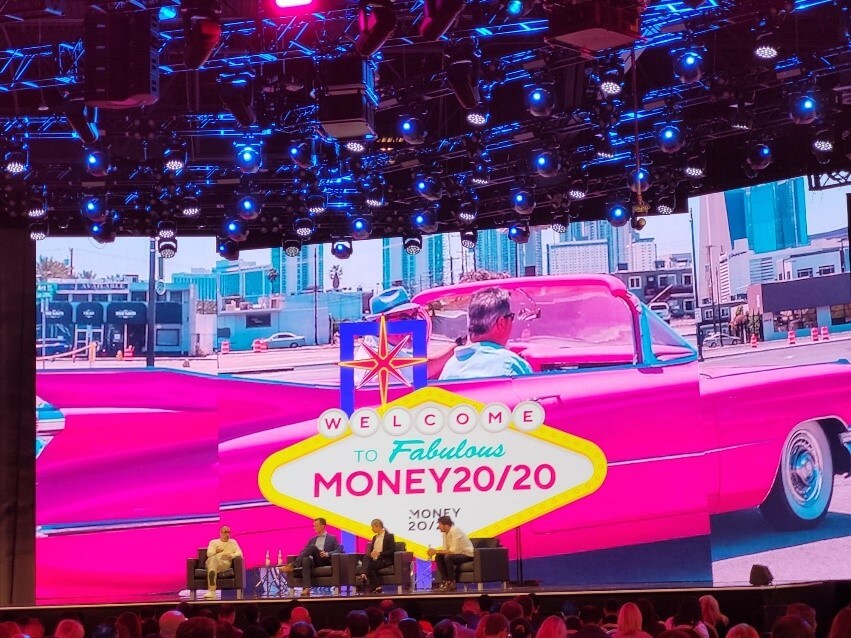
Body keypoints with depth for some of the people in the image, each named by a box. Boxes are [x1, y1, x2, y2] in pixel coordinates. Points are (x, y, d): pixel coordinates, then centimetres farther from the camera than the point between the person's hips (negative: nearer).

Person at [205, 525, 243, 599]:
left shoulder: (233, 542, 26)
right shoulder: (213, 542, 27)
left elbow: (239, 553, 9)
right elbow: (209, 554, 8)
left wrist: (231, 556, -12)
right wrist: (216, 551, -15)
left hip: (225, 562, -1)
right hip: (211, 561, 1)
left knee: (214, 559, -38)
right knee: (213, 559, -39)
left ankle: (211, 590, -49)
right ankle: (212, 591, -52)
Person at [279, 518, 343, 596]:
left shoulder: (332, 538, 16)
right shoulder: (312, 539, 29)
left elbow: (339, 550, 3)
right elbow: (304, 551, 22)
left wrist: (328, 554, -15)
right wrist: (301, 556, -3)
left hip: (325, 561, -4)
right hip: (313, 562, 4)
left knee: (312, 547, -30)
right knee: (305, 560, -35)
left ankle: (293, 566, -37)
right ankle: (306, 589, -47)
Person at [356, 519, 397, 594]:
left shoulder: (389, 536, 1)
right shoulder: (375, 537, 22)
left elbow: (392, 550, -7)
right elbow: (370, 550, 18)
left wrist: (379, 553, -16)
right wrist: (370, 554, -8)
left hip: (384, 560, -5)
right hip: (374, 559, 5)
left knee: (370, 566, -32)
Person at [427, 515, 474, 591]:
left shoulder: (455, 531, -23)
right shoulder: (445, 533, 3)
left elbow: (454, 550, -29)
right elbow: (445, 549, 5)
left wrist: (437, 551, -25)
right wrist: (435, 552, -14)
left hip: (467, 555, -9)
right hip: (458, 554, 9)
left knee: (448, 557, -32)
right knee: (438, 557, -8)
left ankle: (451, 583, -19)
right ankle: (445, 581, -5)